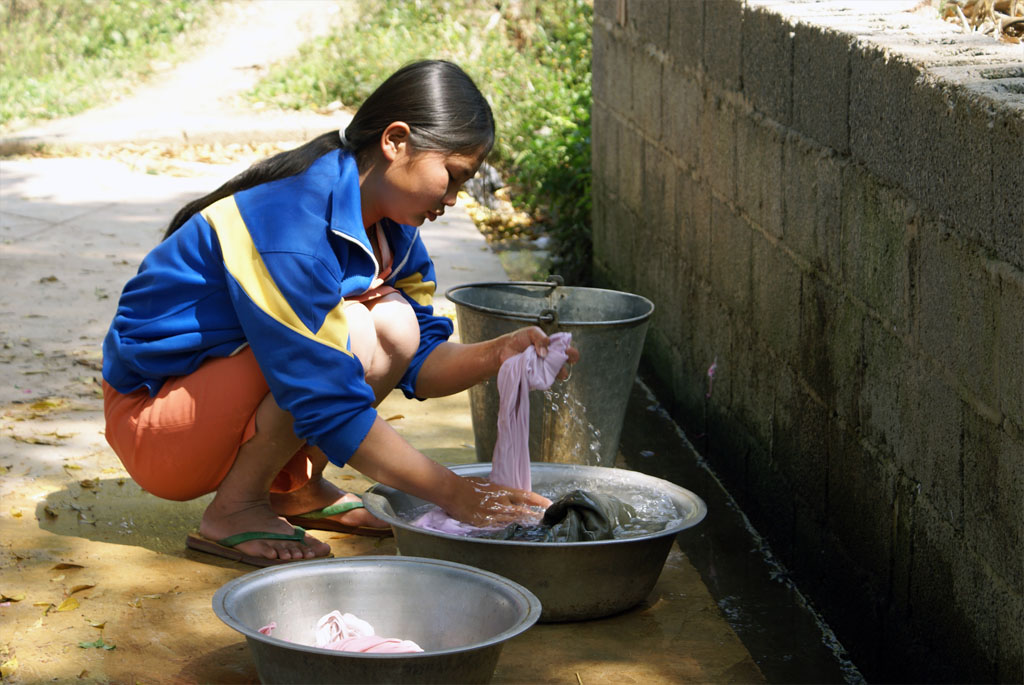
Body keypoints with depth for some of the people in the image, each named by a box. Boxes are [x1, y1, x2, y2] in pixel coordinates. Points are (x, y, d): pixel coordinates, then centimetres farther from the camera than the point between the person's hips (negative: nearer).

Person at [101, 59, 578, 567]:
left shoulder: (386, 223, 0)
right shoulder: (290, 228, -29)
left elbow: (416, 365, 3)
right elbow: (330, 405, -31)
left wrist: (498, 354, -18)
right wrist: (451, 493, -30)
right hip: (149, 419, -8)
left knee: (397, 325, -8)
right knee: (350, 335, -28)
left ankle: (294, 486, 6)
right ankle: (234, 511, -12)